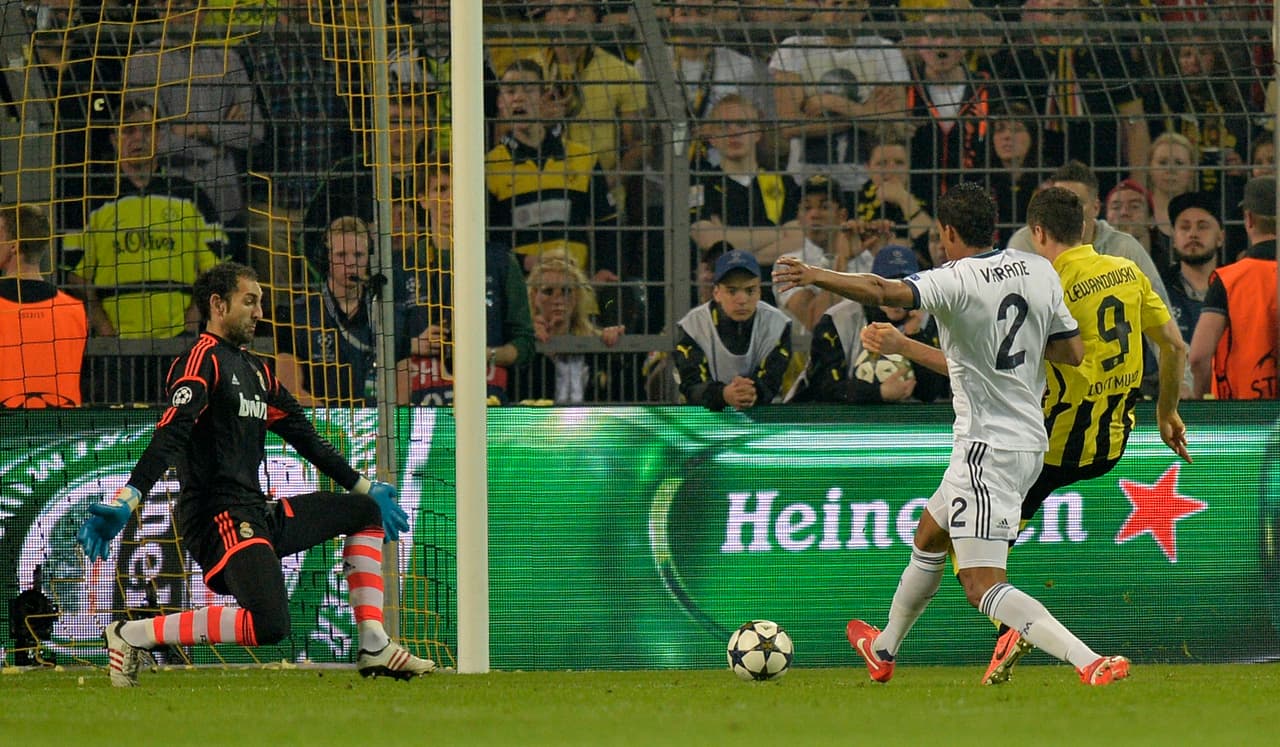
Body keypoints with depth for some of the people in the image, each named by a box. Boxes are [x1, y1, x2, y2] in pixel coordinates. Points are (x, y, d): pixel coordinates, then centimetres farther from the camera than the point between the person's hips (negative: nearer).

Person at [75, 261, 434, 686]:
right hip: (217, 517, -10)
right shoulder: (203, 360, -7)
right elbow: (169, 436, -21)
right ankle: (133, 635, -18)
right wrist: (123, 504, -33)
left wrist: (366, 488, 36)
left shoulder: (256, 371, 21)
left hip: (258, 514, 10)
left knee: (366, 513, 18)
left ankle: (374, 648, 12)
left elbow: (305, 438, 30)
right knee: (269, 625, -27)